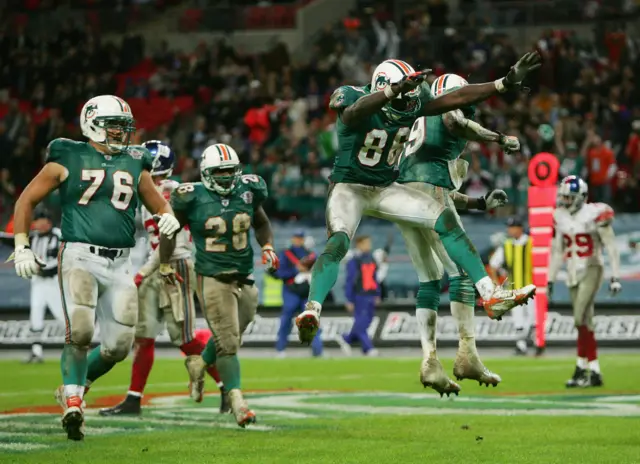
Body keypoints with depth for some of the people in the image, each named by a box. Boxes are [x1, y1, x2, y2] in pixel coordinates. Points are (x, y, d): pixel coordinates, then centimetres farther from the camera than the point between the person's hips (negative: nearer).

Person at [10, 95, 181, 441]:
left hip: (119, 264, 5)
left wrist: (168, 218, -2)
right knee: (80, 330, -23)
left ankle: (74, 386, 26)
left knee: (118, 346, 1)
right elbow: (26, 200, 6)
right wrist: (22, 247, -2)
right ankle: (72, 402, -9)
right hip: (80, 256, -5)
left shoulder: (134, 165, 13)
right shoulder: (68, 160, 1)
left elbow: (159, 205, 22)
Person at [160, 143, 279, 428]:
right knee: (227, 342, -10)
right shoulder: (193, 198, -10)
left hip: (244, 278, 5)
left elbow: (261, 224, 18)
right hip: (212, 278, -5)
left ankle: (198, 364, 46)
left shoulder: (248, 191, 1)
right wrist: (165, 266, 3)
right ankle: (237, 402, -8)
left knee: (230, 337, 16)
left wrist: (267, 247, 0)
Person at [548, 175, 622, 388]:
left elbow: (611, 247, -10)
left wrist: (615, 277, -14)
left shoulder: (595, 214, -11)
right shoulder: (560, 217, 7)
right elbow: (557, 251, 15)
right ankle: (594, 372, 8)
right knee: (585, 323, 6)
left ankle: (581, 368, -9)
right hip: (573, 274, 6)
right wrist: (550, 280, 14)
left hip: (591, 270, -6)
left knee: (580, 319, -16)